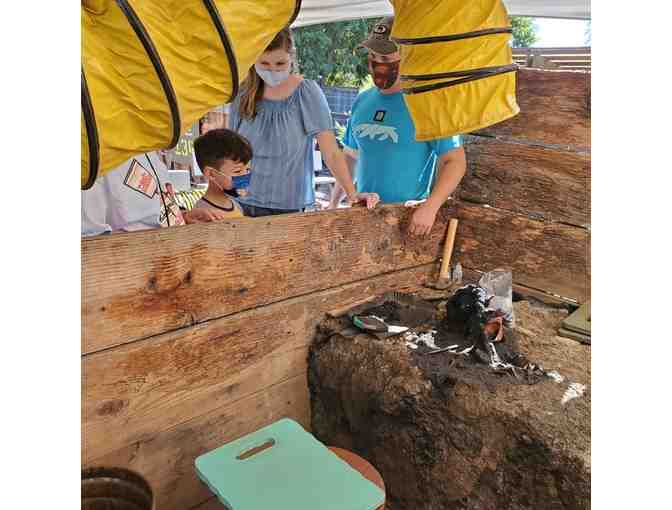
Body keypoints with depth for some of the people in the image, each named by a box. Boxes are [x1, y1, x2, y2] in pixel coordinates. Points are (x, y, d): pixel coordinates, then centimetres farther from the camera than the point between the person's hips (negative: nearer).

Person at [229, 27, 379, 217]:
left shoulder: (306, 92, -8)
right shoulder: (244, 93, 1)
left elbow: (331, 151, -12)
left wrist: (352, 194, -22)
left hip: (290, 206, -3)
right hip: (243, 204, 3)